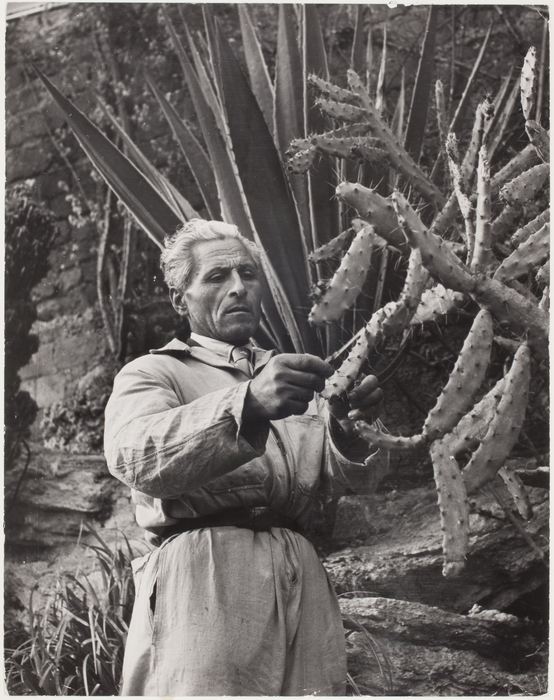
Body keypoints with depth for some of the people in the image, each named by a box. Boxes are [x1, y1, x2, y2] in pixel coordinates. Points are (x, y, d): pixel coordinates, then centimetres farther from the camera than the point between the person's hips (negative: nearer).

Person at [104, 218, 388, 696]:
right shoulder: (152, 373, 10)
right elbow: (135, 455, -14)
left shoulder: (293, 376, 26)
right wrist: (247, 405, -29)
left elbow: (351, 477, 11)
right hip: (203, 579, -4)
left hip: (304, 584, 5)